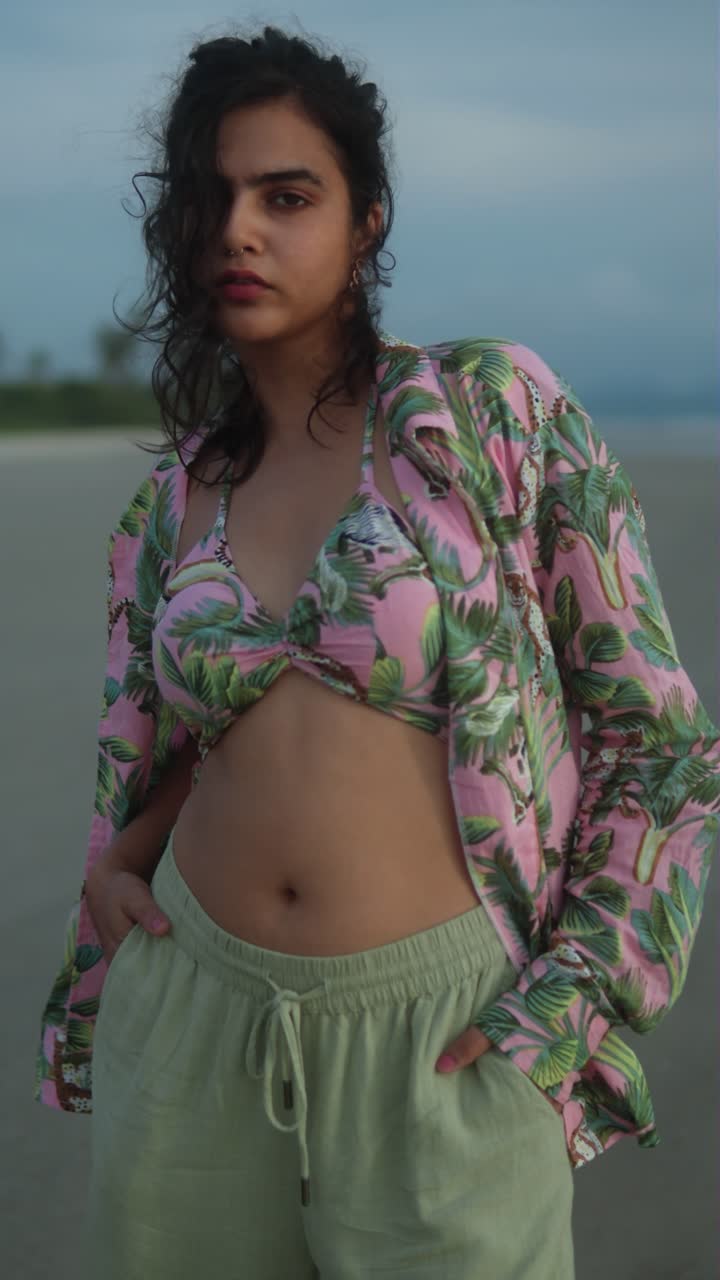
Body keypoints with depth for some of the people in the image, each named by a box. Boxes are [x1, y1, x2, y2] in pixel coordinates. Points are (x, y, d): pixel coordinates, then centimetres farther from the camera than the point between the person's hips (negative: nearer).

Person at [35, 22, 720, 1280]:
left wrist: (567, 997, -9)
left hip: (439, 1032, -4)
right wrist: (113, 871, 2)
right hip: (189, 1014, 4)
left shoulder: (498, 409, -6)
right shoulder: (171, 501, 6)